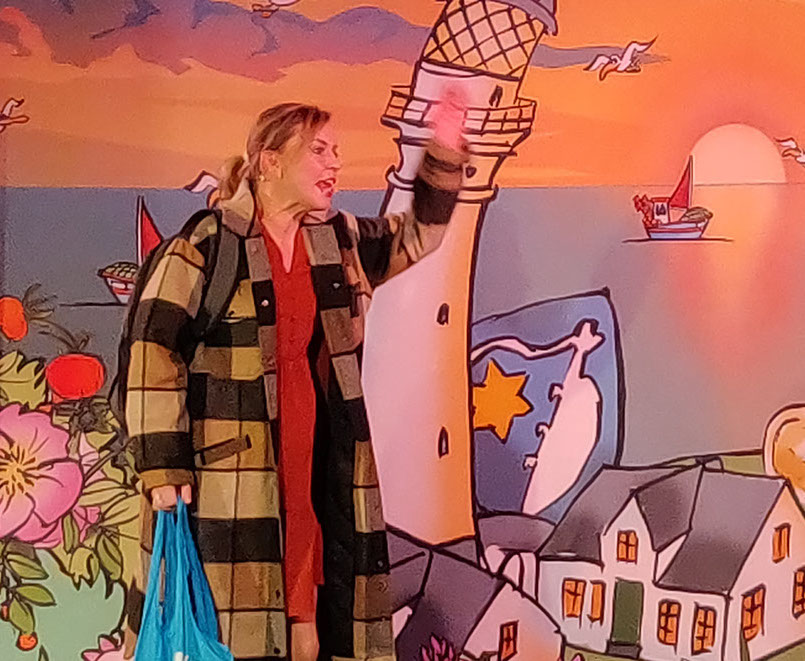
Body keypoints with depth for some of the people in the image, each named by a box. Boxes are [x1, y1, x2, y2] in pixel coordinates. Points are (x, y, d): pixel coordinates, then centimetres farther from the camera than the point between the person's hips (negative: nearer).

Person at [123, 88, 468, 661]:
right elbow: (152, 354, -10)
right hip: (222, 467, -6)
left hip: (317, 459, 6)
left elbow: (417, 234, 26)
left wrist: (445, 153, 14)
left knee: (310, 606, 11)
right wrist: (161, 468, -14)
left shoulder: (340, 240, 10)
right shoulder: (207, 247, -9)